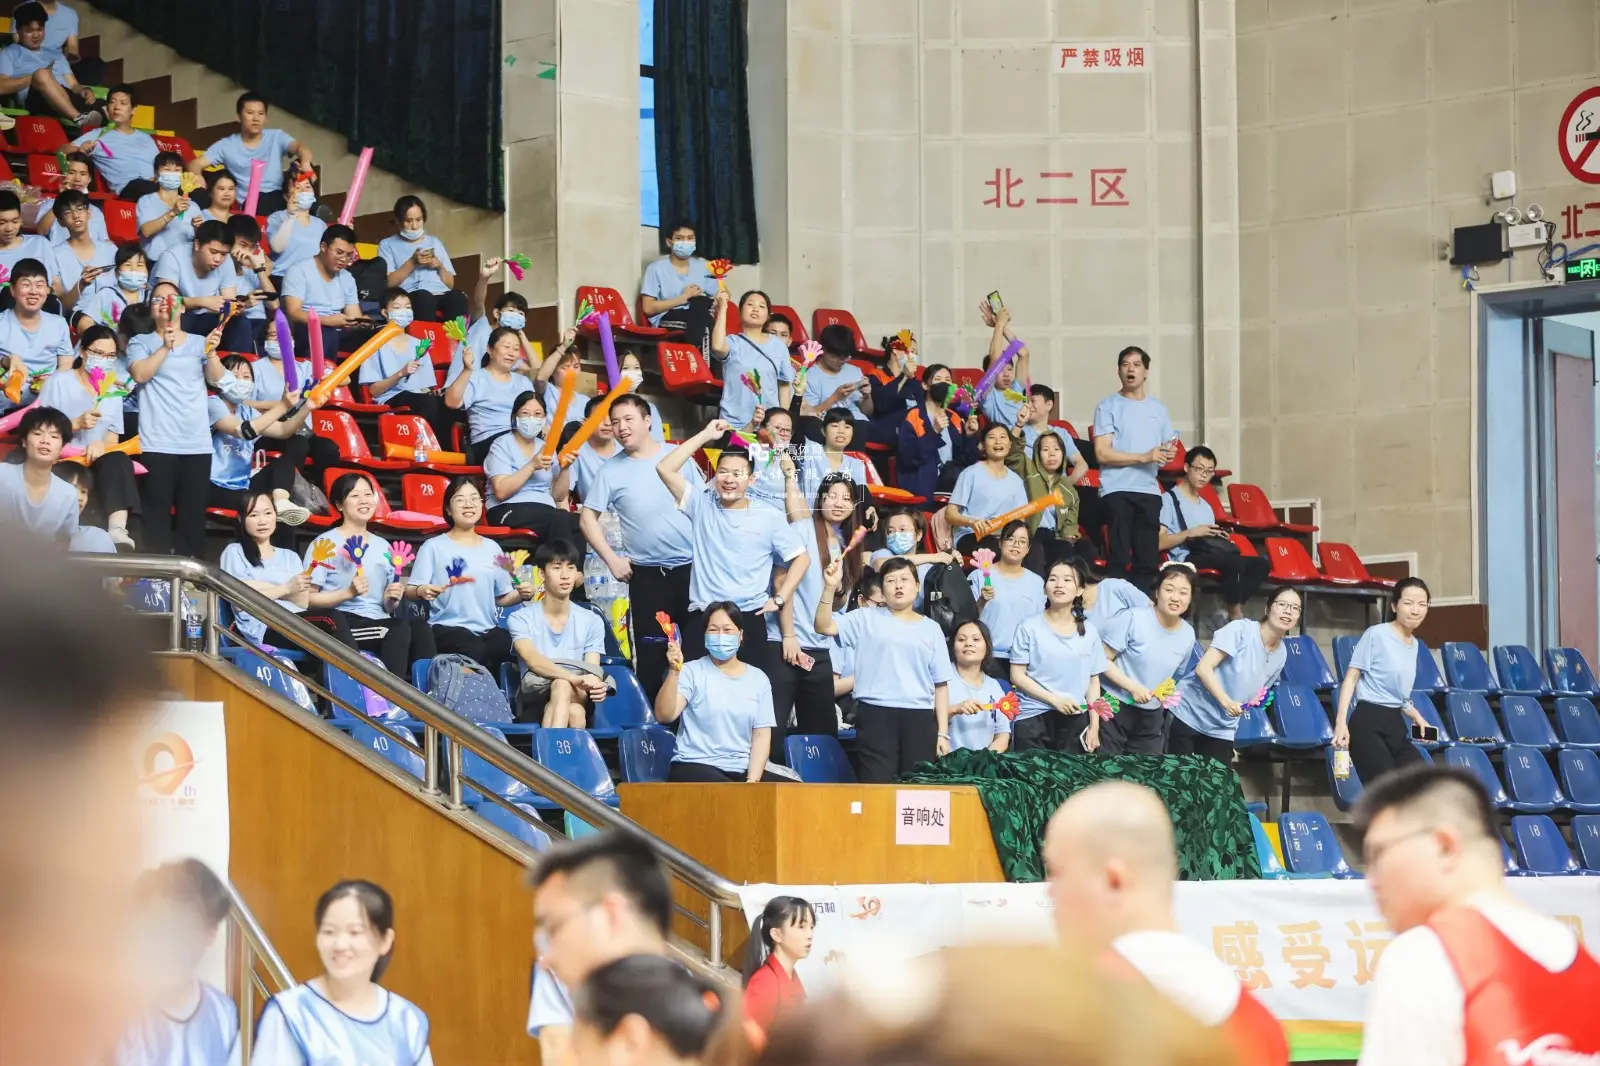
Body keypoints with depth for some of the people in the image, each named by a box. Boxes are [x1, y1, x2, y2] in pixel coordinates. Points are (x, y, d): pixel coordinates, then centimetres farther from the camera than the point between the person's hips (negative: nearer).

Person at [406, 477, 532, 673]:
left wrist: (521, 595, 2)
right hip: (448, 628, -4)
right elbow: (410, 591, 1)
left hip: (488, 629, 4)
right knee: (476, 651, -38)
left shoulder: (492, 548, 18)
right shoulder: (434, 547, 4)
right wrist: (422, 591, -21)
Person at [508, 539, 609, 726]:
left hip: (577, 700, 2)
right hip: (534, 705, -2)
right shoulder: (521, 619, 1)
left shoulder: (591, 622, 11)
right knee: (562, 685, -37)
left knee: (574, 711, -36)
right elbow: (534, 661, -18)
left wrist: (595, 687, -28)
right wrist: (577, 679, -37)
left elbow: (592, 673, -1)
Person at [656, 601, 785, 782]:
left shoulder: (758, 679, 12)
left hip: (742, 771, 4)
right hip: (695, 767, -4)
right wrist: (674, 672, -26)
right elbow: (664, 716, -12)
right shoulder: (692, 672, 2)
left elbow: (761, 735, 7)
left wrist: (752, 782, -8)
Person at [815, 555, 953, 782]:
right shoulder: (866, 619, 9)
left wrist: (943, 732, 5)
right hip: (875, 714, -2)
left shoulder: (931, 629, 14)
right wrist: (830, 588, -16)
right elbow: (824, 627, -4)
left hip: (919, 719, 2)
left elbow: (940, 685, 11)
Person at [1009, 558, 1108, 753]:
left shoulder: (1089, 632, 8)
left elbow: (1093, 681, 10)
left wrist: (1094, 726, 3)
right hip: (1033, 718, -3)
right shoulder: (1030, 627, -2)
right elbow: (1017, 676, -3)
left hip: (1075, 720, 3)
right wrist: (1054, 700, -13)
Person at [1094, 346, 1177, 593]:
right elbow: (1102, 453, -8)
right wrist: (1144, 457, -15)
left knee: (1148, 559, 2)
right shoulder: (1108, 407, 1)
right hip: (1117, 490, -4)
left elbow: (1169, 448, 20)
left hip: (1149, 490, 4)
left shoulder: (1158, 409, 16)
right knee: (1120, 558, -8)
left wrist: (1169, 454, -5)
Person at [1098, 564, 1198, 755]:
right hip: (1115, 709, -5)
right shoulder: (1133, 619, -15)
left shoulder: (1188, 635, 2)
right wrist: (1133, 687, -21)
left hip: (1151, 718, 5)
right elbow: (1102, 660, -14)